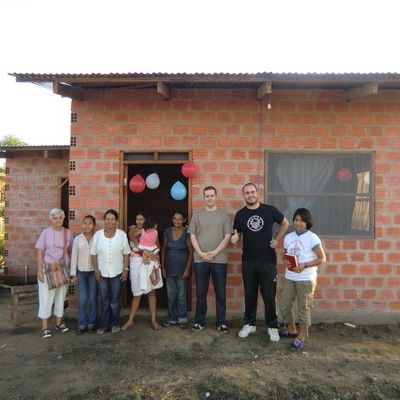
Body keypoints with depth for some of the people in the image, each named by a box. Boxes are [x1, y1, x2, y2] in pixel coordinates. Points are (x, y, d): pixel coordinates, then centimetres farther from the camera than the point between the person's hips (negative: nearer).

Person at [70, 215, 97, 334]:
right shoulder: (77, 239, 1)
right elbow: (74, 256, 4)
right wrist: (73, 274, 2)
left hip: (93, 272, -1)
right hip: (81, 272, 1)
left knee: (93, 298, 7)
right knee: (82, 299, 2)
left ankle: (91, 323, 21)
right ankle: (82, 324, 15)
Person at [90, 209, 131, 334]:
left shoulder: (122, 234, -2)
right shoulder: (98, 234, 0)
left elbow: (126, 253, 0)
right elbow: (94, 254, 2)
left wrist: (125, 269, -5)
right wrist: (96, 270, -3)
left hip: (117, 272, -1)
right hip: (102, 273, 1)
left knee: (115, 300, 9)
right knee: (104, 300, 10)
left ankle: (114, 324, 24)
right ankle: (103, 325, 22)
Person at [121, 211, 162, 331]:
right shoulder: (132, 229, 5)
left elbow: (157, 246, 1)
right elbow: (136, 242, -11)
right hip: (136, 262, -1)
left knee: (152, 292, 5)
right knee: (137, 293, 4)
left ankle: (153, 320, 15)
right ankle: (131, 320, 19)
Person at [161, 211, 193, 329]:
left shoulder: (187, 233, -9)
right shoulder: (168, 231, 2)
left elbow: (191, 252, -7)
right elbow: (163, 250, 7)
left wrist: (187, 269, -11)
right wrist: (163, 267, 3)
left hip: (182, 268, -3)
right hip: (169, 268, 4)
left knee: (181, 295, 5)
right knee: (171, 294, 12)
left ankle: (182, 319, 21)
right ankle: (172, 318, 26)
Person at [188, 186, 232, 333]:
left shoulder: (224, 214, 4)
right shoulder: (197, 214, 7)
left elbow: (227, 236, -1)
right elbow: (193, 236, 4)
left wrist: (214, 252, -11)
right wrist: (201, 253, -8)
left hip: (219, 260, -1)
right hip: (200, 260, 1)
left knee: (221, 293, 6)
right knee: (201, 293, 9)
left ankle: (221, 322, 21)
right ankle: (199, 321, 23)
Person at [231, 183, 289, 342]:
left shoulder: (270, 210, -4)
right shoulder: (240, 214, 1)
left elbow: (285, 223, 11)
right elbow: (237, 234, 8)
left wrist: (277, 239, 2)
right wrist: (235, 238, -15)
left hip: (268, 260, -1)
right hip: (248, 261, 2)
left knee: (269, 295, 5)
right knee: (249, 294, 12)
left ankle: (272, 327, 22)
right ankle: (249, 324, 28)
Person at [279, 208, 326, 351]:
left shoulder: (312, 238, -9)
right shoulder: (288, 237, 7)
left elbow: (322, 258, -9)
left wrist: (304, 265, -19)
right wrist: (286, 262, -6)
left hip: (306, 279, -6)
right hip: (289, 277, 6)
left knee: (303, 308, 5)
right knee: (284, 305, 12)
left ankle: (301, 338, 21)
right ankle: (291, 330, 35)